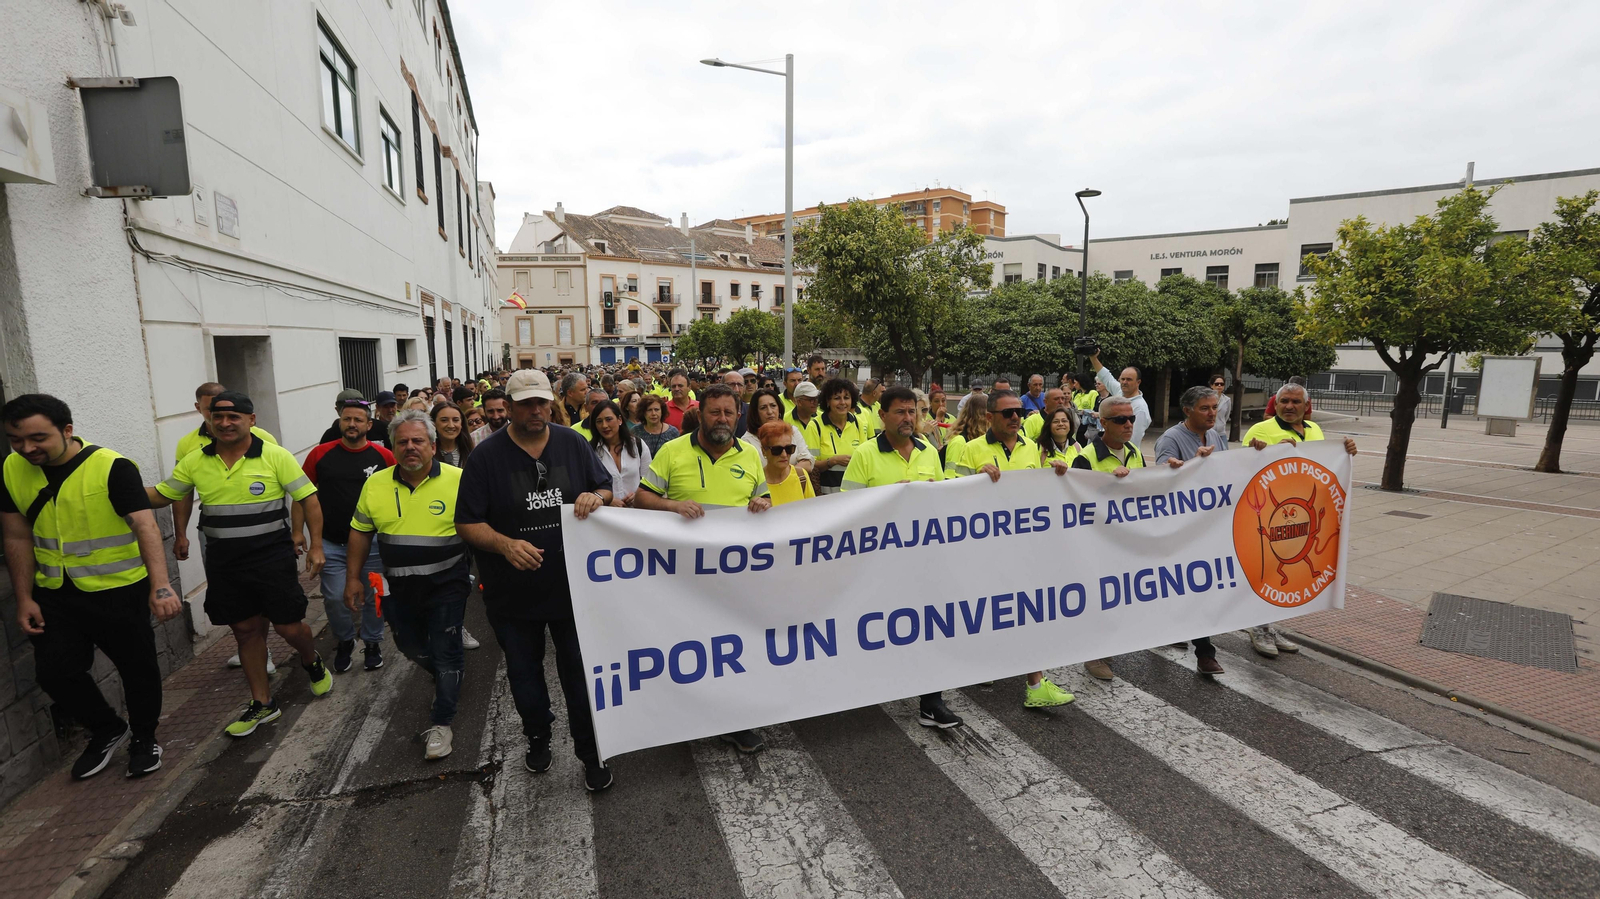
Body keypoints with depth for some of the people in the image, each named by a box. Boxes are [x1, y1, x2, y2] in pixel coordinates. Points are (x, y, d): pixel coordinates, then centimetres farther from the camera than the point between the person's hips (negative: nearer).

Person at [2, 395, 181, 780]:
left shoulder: (113, 468, -21)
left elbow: (145, 526, -30)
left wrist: (160, 585, -41)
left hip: (119, 590, -5)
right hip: (54, 594, 5)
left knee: (136, 667, 8)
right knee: (54, 672, 6)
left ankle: (144, 738, 31)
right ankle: (108, 730, 31)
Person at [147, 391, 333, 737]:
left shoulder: (275, 456, -10)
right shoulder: (195, 462, 3)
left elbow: (309, 499, -8)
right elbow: (159, 496, 12)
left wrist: (316, 546, -10)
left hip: (273, 557, -4)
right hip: (224, 562, 4)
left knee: (288, 627, 0)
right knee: (246, 629, 12)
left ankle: (312, 662, 34)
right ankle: (262, 703, 25)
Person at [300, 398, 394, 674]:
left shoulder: (384, 456, -5)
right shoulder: (321, 453, -3)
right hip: (331, 543, 1)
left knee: (372, 596, 10)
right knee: (335, 598, 5)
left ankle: (372, 643, 29)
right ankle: (344, 642, 30)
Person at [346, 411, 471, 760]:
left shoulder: (458, 480, -13)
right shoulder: (375, 484, -1)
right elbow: (360, 532, 10)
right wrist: (353, 578, 9)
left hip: (446, 584, -5)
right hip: (399, 587, 5)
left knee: (444, 652, 1)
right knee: (410, 646, 20)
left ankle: (441, 723, 16)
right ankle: (446, 679, 50)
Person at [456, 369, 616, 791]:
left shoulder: (573, 443, -1)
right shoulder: (487, 455, -8)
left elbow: (606, 489, 7)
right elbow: (467, 523, -7)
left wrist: (595, 497, -17)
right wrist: (505, 545, -24)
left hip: (571, 584, 0)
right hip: (513, 592, 0)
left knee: (579, 671, 9)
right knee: (524, 671, 20)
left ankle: (590, 752, 27)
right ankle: (538, 736, 45)